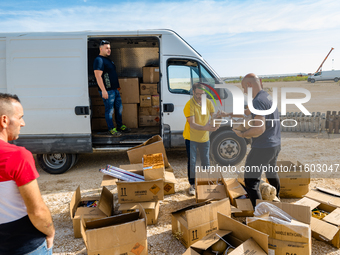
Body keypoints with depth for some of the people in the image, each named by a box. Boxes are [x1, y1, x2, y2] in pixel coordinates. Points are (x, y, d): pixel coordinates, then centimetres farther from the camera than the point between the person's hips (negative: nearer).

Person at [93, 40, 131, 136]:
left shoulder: (108, 59, 18)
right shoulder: (99, 60, -12)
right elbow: (98, 76, -20)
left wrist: (117, 86, 25)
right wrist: (103, 90, -25)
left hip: (115, 89, 10)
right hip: (107, 91, -10)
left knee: (119, 108, 15)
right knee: (109, 110, -1)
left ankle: (120, 126, 29)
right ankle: (111, 129, 10)